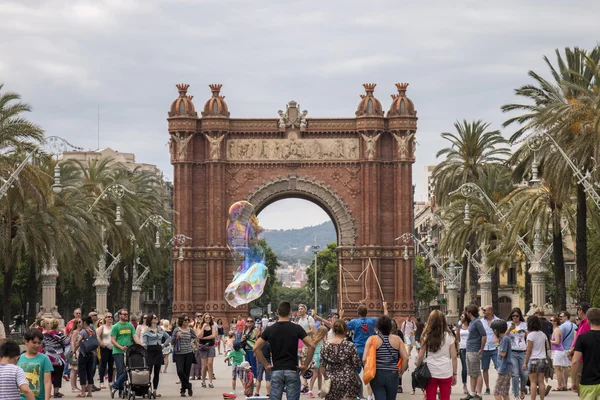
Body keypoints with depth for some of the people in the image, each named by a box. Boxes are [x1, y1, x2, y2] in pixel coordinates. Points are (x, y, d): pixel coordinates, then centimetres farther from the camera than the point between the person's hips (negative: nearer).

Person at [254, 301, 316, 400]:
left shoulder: (270, 329, 3)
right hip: (292, 371, -1)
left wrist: (266, 365, 7)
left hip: (276, 371, 2)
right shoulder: (296, 328, -2)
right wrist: (305, 365, -1)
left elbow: (256, 348, 1)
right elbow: (311, 346, -10)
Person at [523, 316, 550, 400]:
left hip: (533, 360, -5)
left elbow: (529, 350, -10)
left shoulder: (531, 335, -9)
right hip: (543, 359, 5)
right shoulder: (543, 334, 7)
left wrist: (525, 362, -5)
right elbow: (548, 347, 7)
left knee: (533, 382, -2)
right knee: (541, 382, 8)